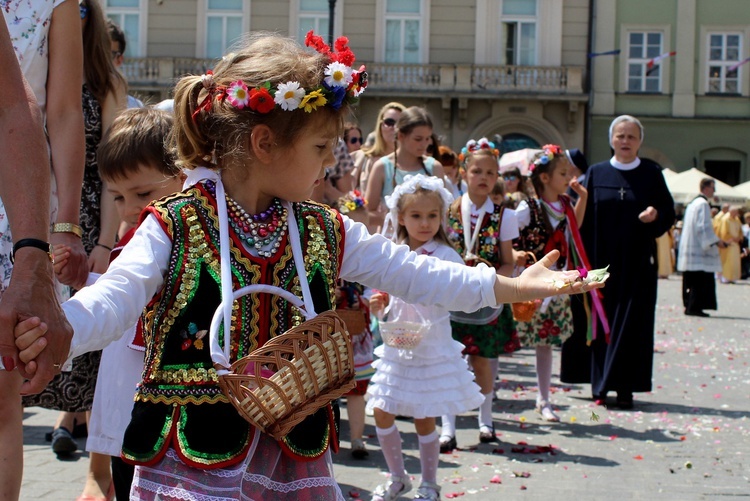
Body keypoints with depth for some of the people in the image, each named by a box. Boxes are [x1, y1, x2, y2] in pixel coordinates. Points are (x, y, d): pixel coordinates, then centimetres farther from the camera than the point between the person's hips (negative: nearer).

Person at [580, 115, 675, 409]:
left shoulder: (651, 174, 5)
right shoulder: (596, 174, 6)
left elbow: (669, 211, 6)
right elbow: (584, 218, 3)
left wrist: (656, 214, -17)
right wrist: (585, 260, -5)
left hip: (637, 262, -1)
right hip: (603, 261, 1)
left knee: (632, 325, -1)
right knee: (602, 322, 1)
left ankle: (625, 387, 3)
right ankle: (601, 386, 8)